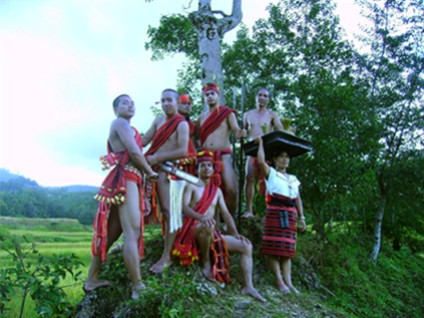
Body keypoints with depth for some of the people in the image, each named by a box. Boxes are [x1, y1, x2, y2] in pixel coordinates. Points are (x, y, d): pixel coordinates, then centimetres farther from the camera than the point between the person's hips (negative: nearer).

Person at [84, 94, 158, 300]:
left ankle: (92, 279, 21)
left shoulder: (128, 128, 26)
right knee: (132, 232, -12)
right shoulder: (120, 122, -2)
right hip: (124, 180, -10)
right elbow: (134, 152, -13)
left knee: (110, 233, 13)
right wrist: (150, 172, 0)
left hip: (127, 181, 10)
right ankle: (138, 288, -10)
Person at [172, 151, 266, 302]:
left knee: (246, 246, -5)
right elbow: (184, 207, -17)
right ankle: (206, 261, -17)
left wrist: (235, 233, -4)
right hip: (193, 232, -6)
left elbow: (226, 214, 11)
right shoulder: (192, 186, 0)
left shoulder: (217, 190, 17)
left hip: (212, 234, 6)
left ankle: (248, 287, -10)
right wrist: (201, 217, -37)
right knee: (207, 226, -42)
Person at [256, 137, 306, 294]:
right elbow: (261, 161, -9)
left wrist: (302, 217, 14)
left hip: (290, 214, 5)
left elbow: (298, 199, 21)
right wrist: (261, 143, 3)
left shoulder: (293, 179, 23)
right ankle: (279, 281, -5)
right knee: (274, 248, -9)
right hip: (275, 212, -5)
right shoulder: (271, 173, 9)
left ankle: (288, 282, 2)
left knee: (287, 249, 3)